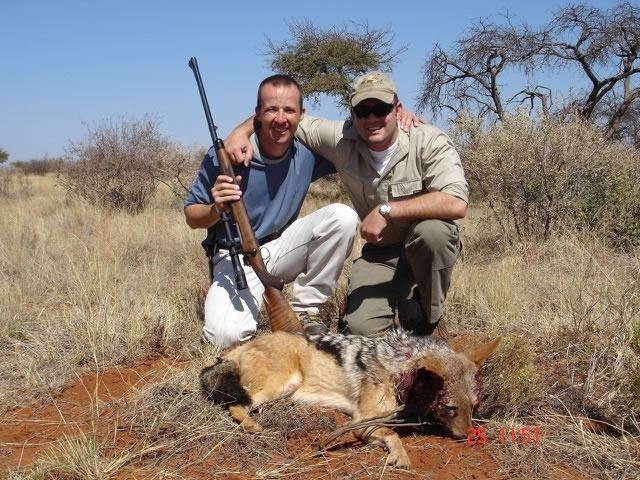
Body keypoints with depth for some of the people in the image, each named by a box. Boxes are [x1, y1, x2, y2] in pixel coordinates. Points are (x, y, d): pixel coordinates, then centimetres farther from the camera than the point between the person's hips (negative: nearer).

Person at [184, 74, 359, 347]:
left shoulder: (308, 152, -8)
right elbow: (191, 217, -6)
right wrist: (216, 209, -30)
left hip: (282, 249, 4)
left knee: (343, 217, -21)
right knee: (226, 335, -30)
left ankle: (303, 312, -8)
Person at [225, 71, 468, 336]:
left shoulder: (430, 142, -21)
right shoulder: (341, 138, -11)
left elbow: (456, 203, -36)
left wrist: (386, 210, -35)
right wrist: (241, 131, -16)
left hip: (429, 245, -2)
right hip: (380, 252, 2)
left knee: (432, 229, -37)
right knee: (360, 327, -17)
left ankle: (427, 316, -10)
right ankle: (400, 293, 17)